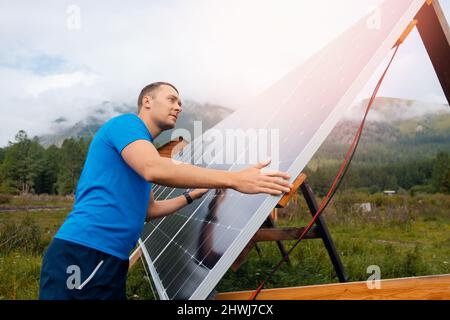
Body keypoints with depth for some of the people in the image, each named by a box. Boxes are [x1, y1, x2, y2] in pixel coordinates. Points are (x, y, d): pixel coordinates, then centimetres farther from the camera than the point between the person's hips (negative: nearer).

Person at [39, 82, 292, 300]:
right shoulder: (126, 123, -6)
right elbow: (154, 170, -27)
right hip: (85, 252, -10)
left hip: (112, 259, 10)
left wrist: (192, 196, 23)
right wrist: (234, 179, -29)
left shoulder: (144, 147, 22)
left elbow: (149, 210, 28)